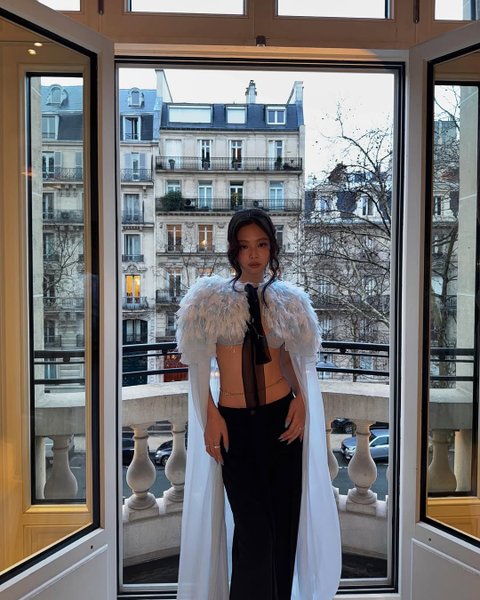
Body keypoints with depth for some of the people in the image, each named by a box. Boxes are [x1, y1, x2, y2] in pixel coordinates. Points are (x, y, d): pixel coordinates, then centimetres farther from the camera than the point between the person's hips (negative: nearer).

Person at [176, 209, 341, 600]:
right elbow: (199, 363, -1)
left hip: (281, 418, 2)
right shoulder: (211, 297, -4)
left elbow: (294, 357, 13)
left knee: (285, 521, 10)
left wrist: (301, 398, -4)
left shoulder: (287, 300, 4)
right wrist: (211, 416, -8)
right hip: (234, 422, -2)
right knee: (253, 528, 1)